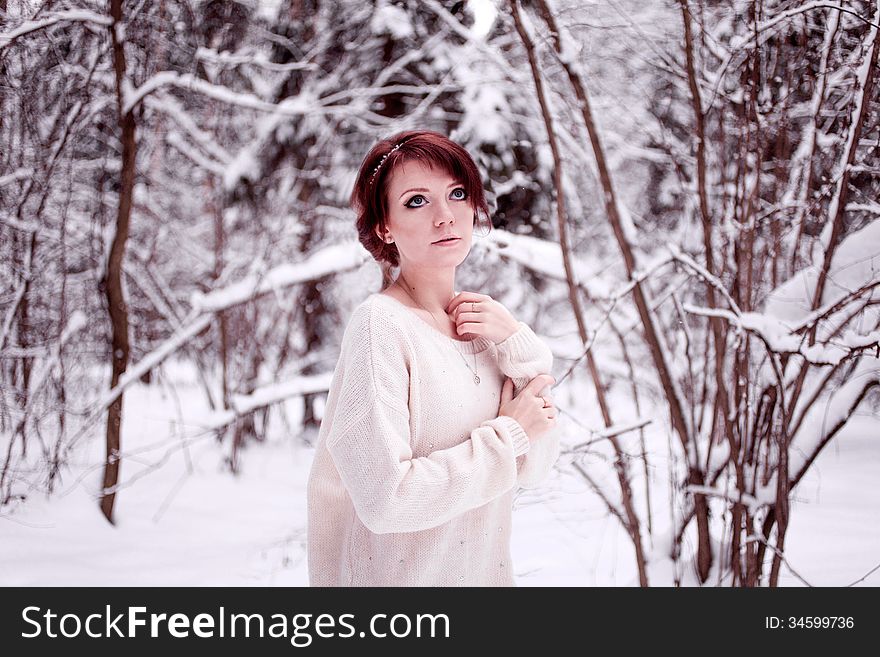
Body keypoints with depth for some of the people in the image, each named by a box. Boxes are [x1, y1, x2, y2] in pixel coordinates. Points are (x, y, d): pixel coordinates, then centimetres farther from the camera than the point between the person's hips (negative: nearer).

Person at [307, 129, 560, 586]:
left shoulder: (479, 322, 0)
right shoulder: (381, 323, -19)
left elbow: (533, 470, -1)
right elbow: (384, 499, -26)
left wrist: (520, 349, -13)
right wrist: (509, 434, -16)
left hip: (483, 569, 6)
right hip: (398, 572, -6)